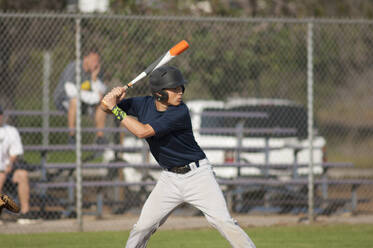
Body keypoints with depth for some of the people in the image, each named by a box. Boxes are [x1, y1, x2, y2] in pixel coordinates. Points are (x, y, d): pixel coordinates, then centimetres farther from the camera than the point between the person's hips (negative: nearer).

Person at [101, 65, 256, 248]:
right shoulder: (144, 104, -5)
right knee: (143, 226, 1)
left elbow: (143, 131, -28)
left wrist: (115, 109, -24)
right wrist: (113, 96, -22)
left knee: (223, 221, -15)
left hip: (197, 174, -5)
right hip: (170, 178, 5)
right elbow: (105, 105, 1)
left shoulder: (180, 113, -22)